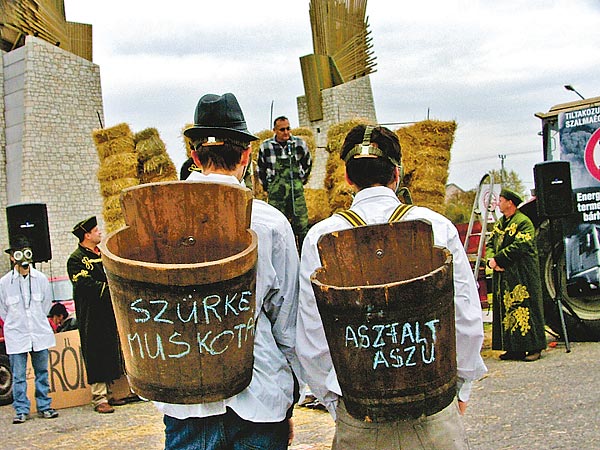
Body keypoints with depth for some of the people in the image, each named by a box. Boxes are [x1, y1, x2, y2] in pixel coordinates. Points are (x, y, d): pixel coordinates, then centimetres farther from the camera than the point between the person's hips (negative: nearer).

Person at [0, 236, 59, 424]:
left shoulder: (41, 279, -1)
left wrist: (37, 323, 12)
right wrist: (15, 324, 8)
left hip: (39, 333, 2)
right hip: (16, 336, -2)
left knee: (42, 373, 9)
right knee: (18, 376, 1)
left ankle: (44, 407, 20)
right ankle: (21, 410, 10)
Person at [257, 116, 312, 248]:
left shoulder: (300, 144, 2)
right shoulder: (265, 147, 0)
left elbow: (307, 163, 20)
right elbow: (260, 169, 15)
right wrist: (267, 187, 17)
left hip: (297, 192, 1)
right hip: (275, 193, -1)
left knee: (302, 225, 0)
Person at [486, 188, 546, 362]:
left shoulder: (523, 222, -10)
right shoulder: (499, 223, 17)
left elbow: (519, 246, -20)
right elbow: (490, 243, 13)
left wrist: (498, 258, -17)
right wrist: (491, 259, -7)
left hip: (522, 276, -8)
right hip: (502, 275, 8)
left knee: (523, 307, -8)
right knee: (506, 310, 7)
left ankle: (534, 348, -2)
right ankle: (513, 348, 13)